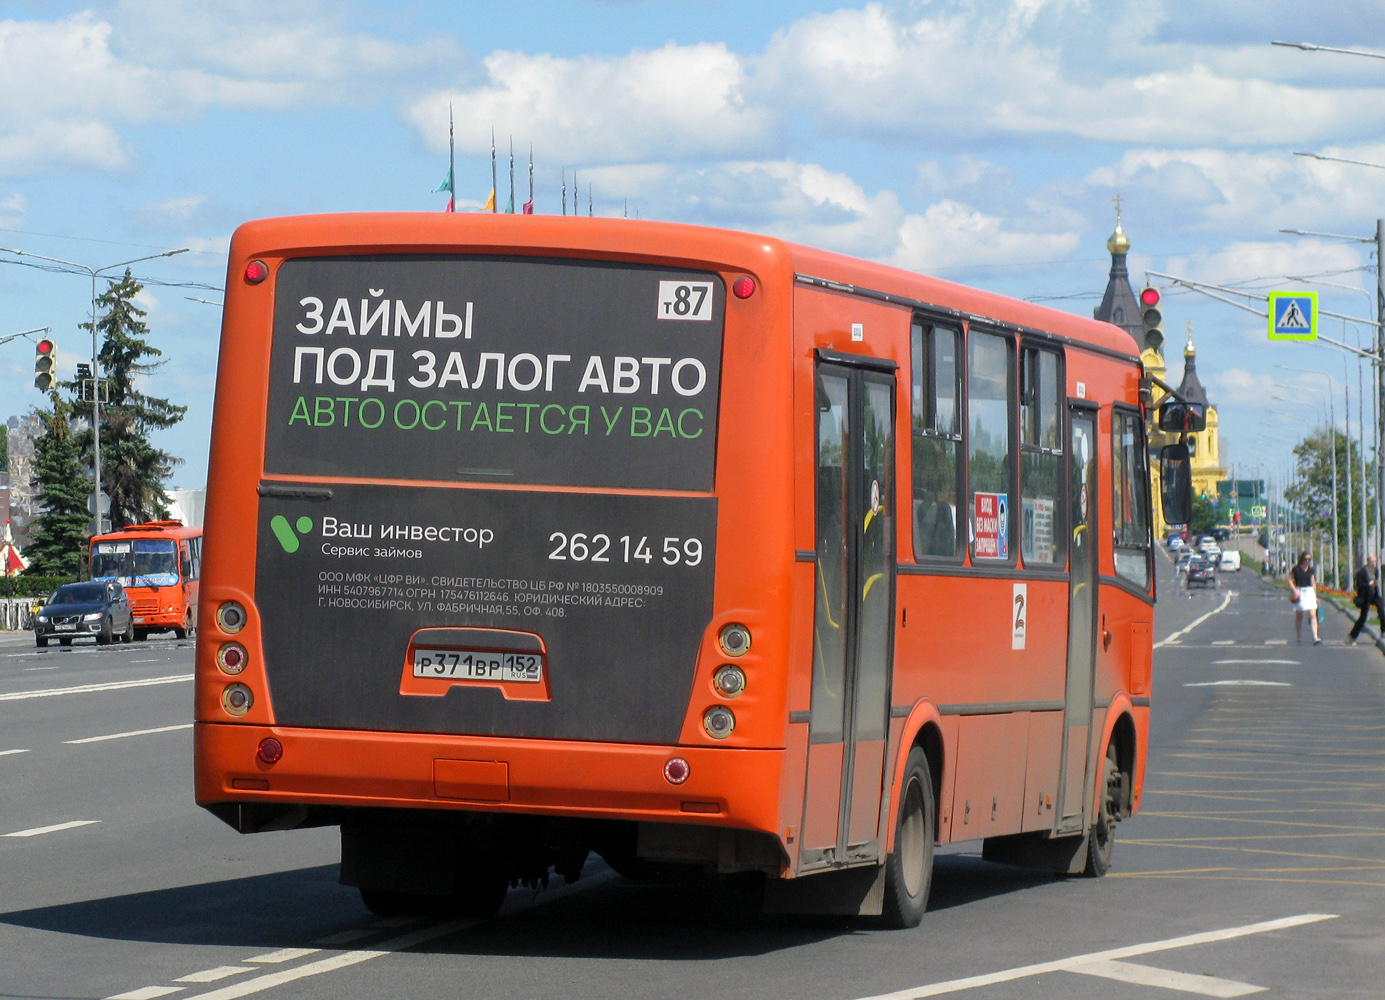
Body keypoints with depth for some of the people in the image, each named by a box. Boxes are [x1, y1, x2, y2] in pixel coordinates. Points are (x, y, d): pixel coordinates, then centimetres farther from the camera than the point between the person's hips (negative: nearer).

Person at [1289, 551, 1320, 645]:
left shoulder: (1310, 570, 8)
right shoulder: (1296, 569, -3)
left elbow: (1313, 582, 15)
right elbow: (1290, 580, 0)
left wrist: (1316, 596, 15)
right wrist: (1295, 591, -14)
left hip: (1310, 592, 2)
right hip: (1299, 593, -2)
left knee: (1313, 615, -10)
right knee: (1299, 615, 8)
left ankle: (1315, 637, -18)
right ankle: (1299, 637, 23)